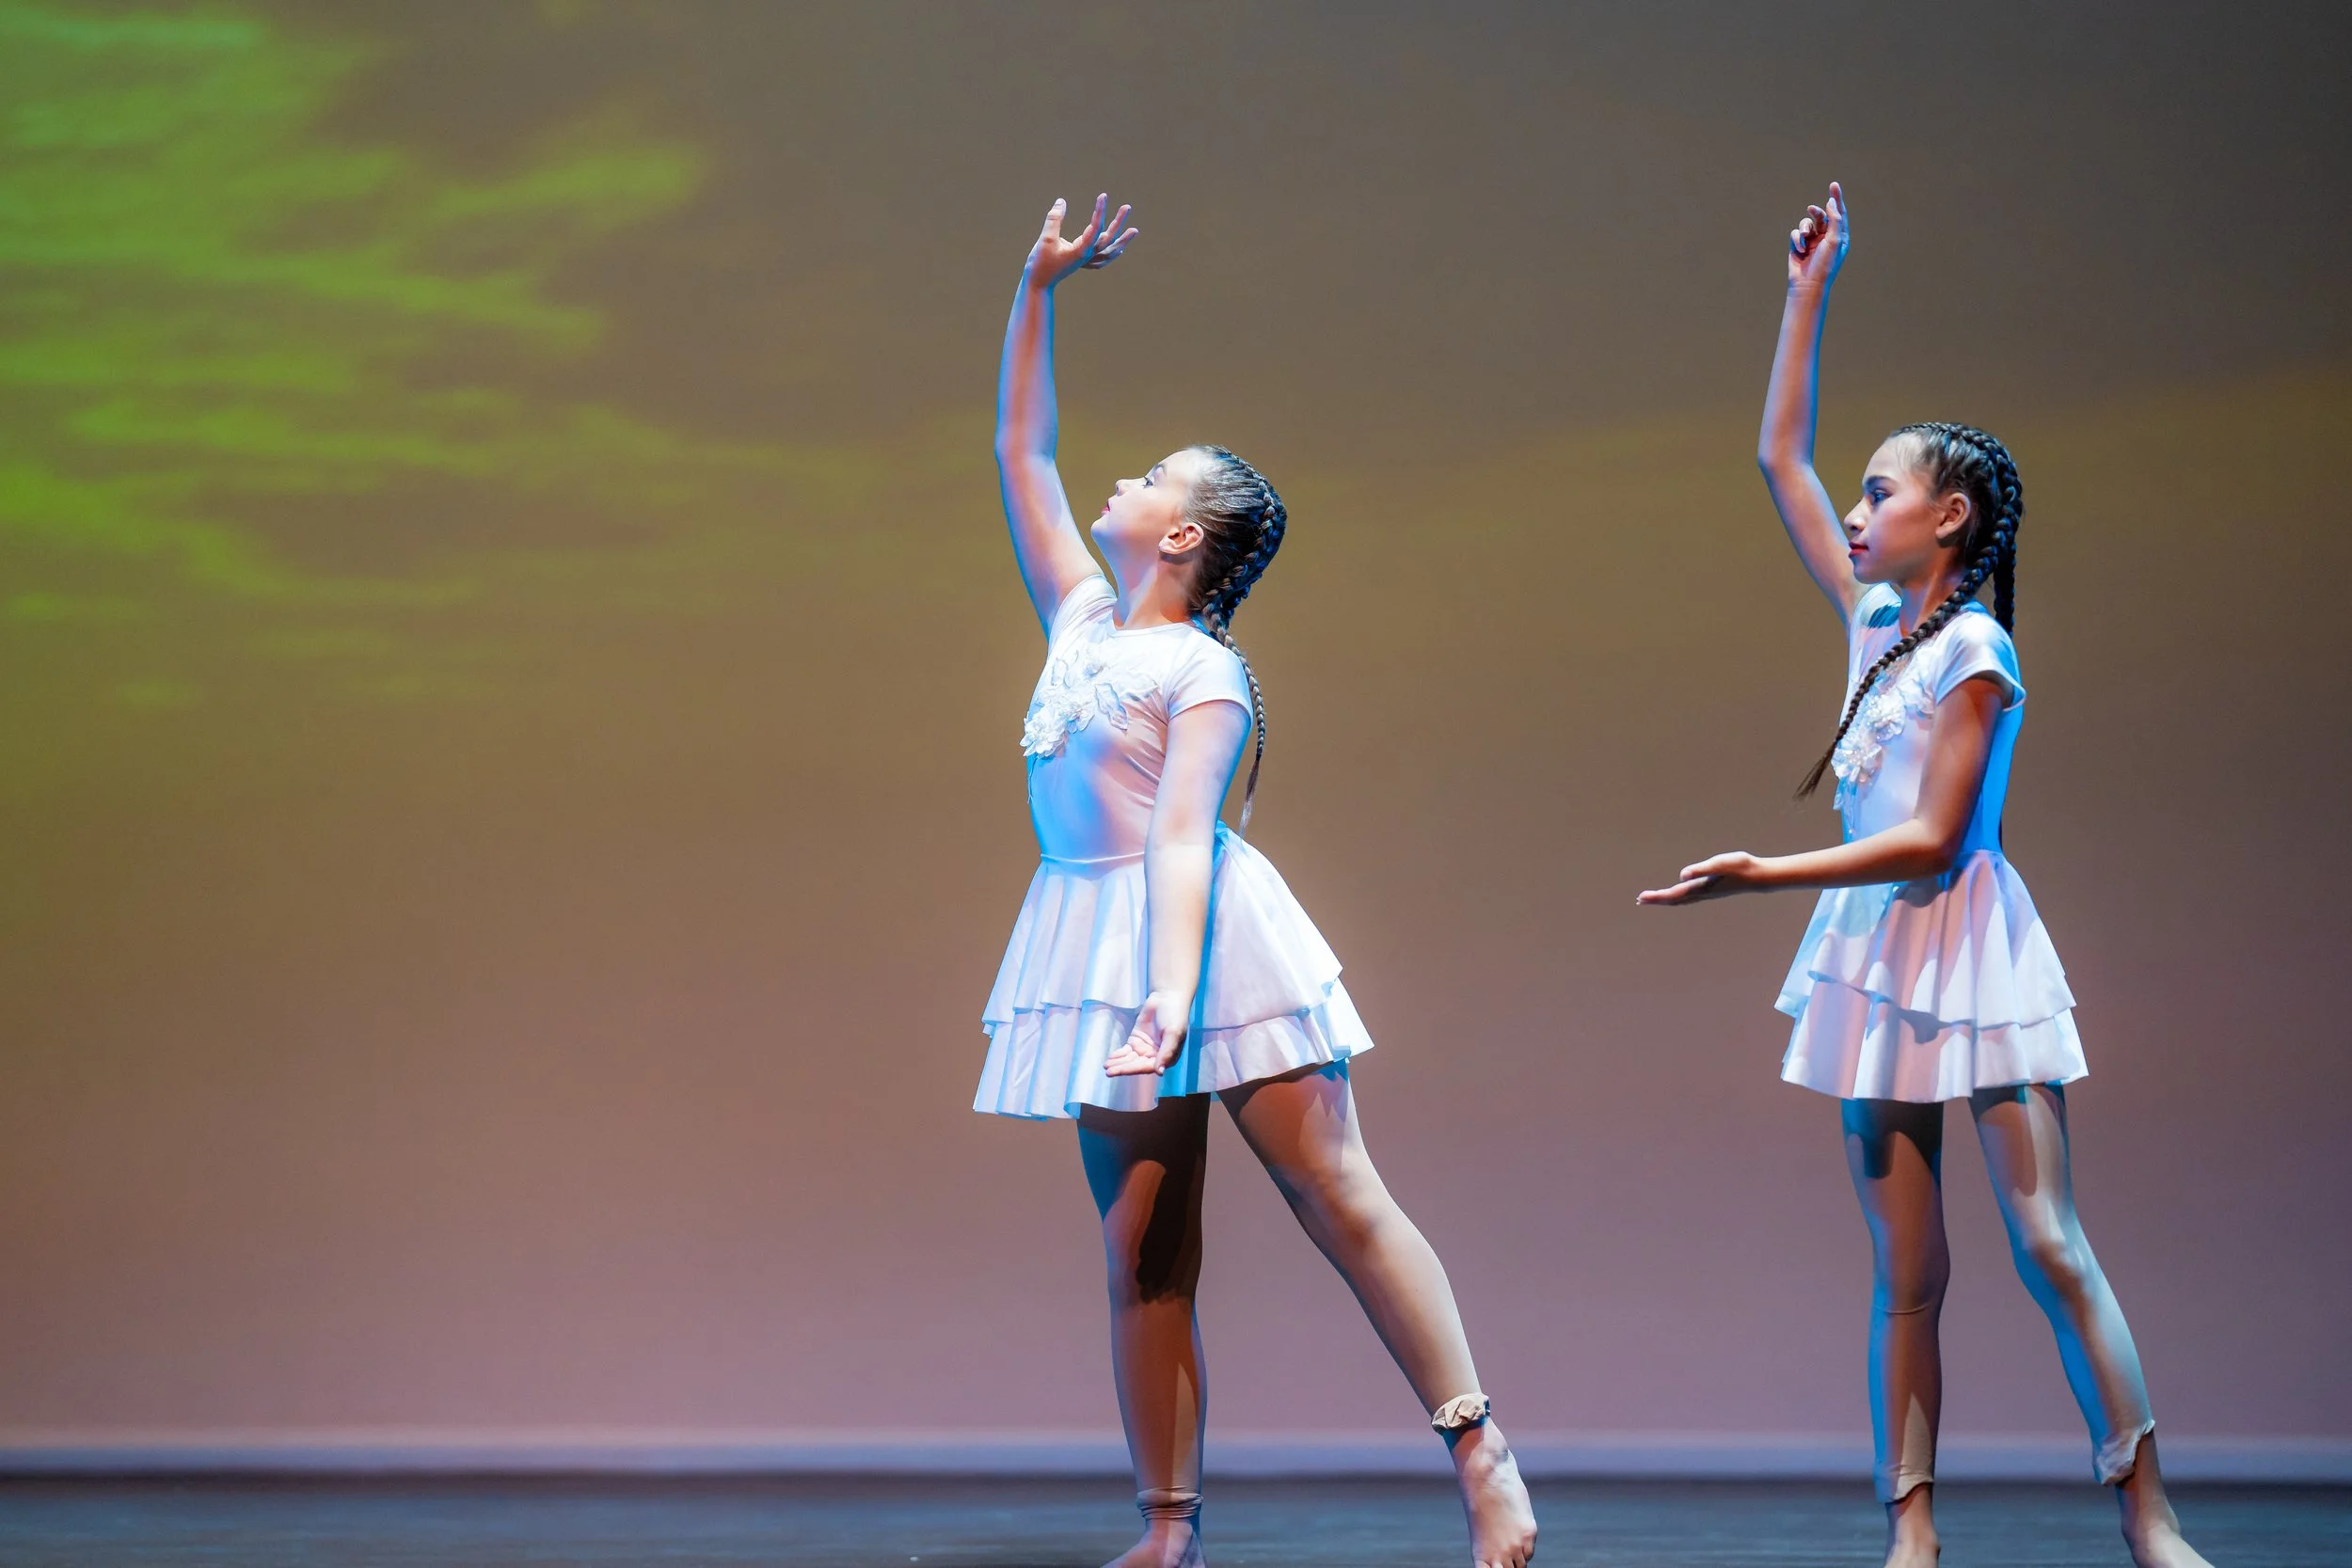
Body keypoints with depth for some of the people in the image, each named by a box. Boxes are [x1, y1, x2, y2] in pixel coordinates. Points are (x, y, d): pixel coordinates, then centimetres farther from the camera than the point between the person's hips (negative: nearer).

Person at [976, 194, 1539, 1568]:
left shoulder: (1203, 672, -7)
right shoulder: (1082, 617, 13)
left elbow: (1183, 835, -19)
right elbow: (1021, 454, 19)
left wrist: (1174, 989, -30)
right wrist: (1040, 292, 16)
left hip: (1205, 933, -7)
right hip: (1097, 943, 7)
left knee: (1338, 1197, -6)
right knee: (1142, 1251, 3)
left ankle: (1481, 1447, -2)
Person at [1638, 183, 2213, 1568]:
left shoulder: (1973, 654, -11)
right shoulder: (1875, 619, 10)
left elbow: (1932, 842, -17)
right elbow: (1781, 457, 16)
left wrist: (1767, 876, -18)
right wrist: (1811, 293, 15)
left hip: (1969, 949, -7)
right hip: (1880, 958, 7)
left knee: (2050, 1245, -8)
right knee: (1907, 1272, 3)